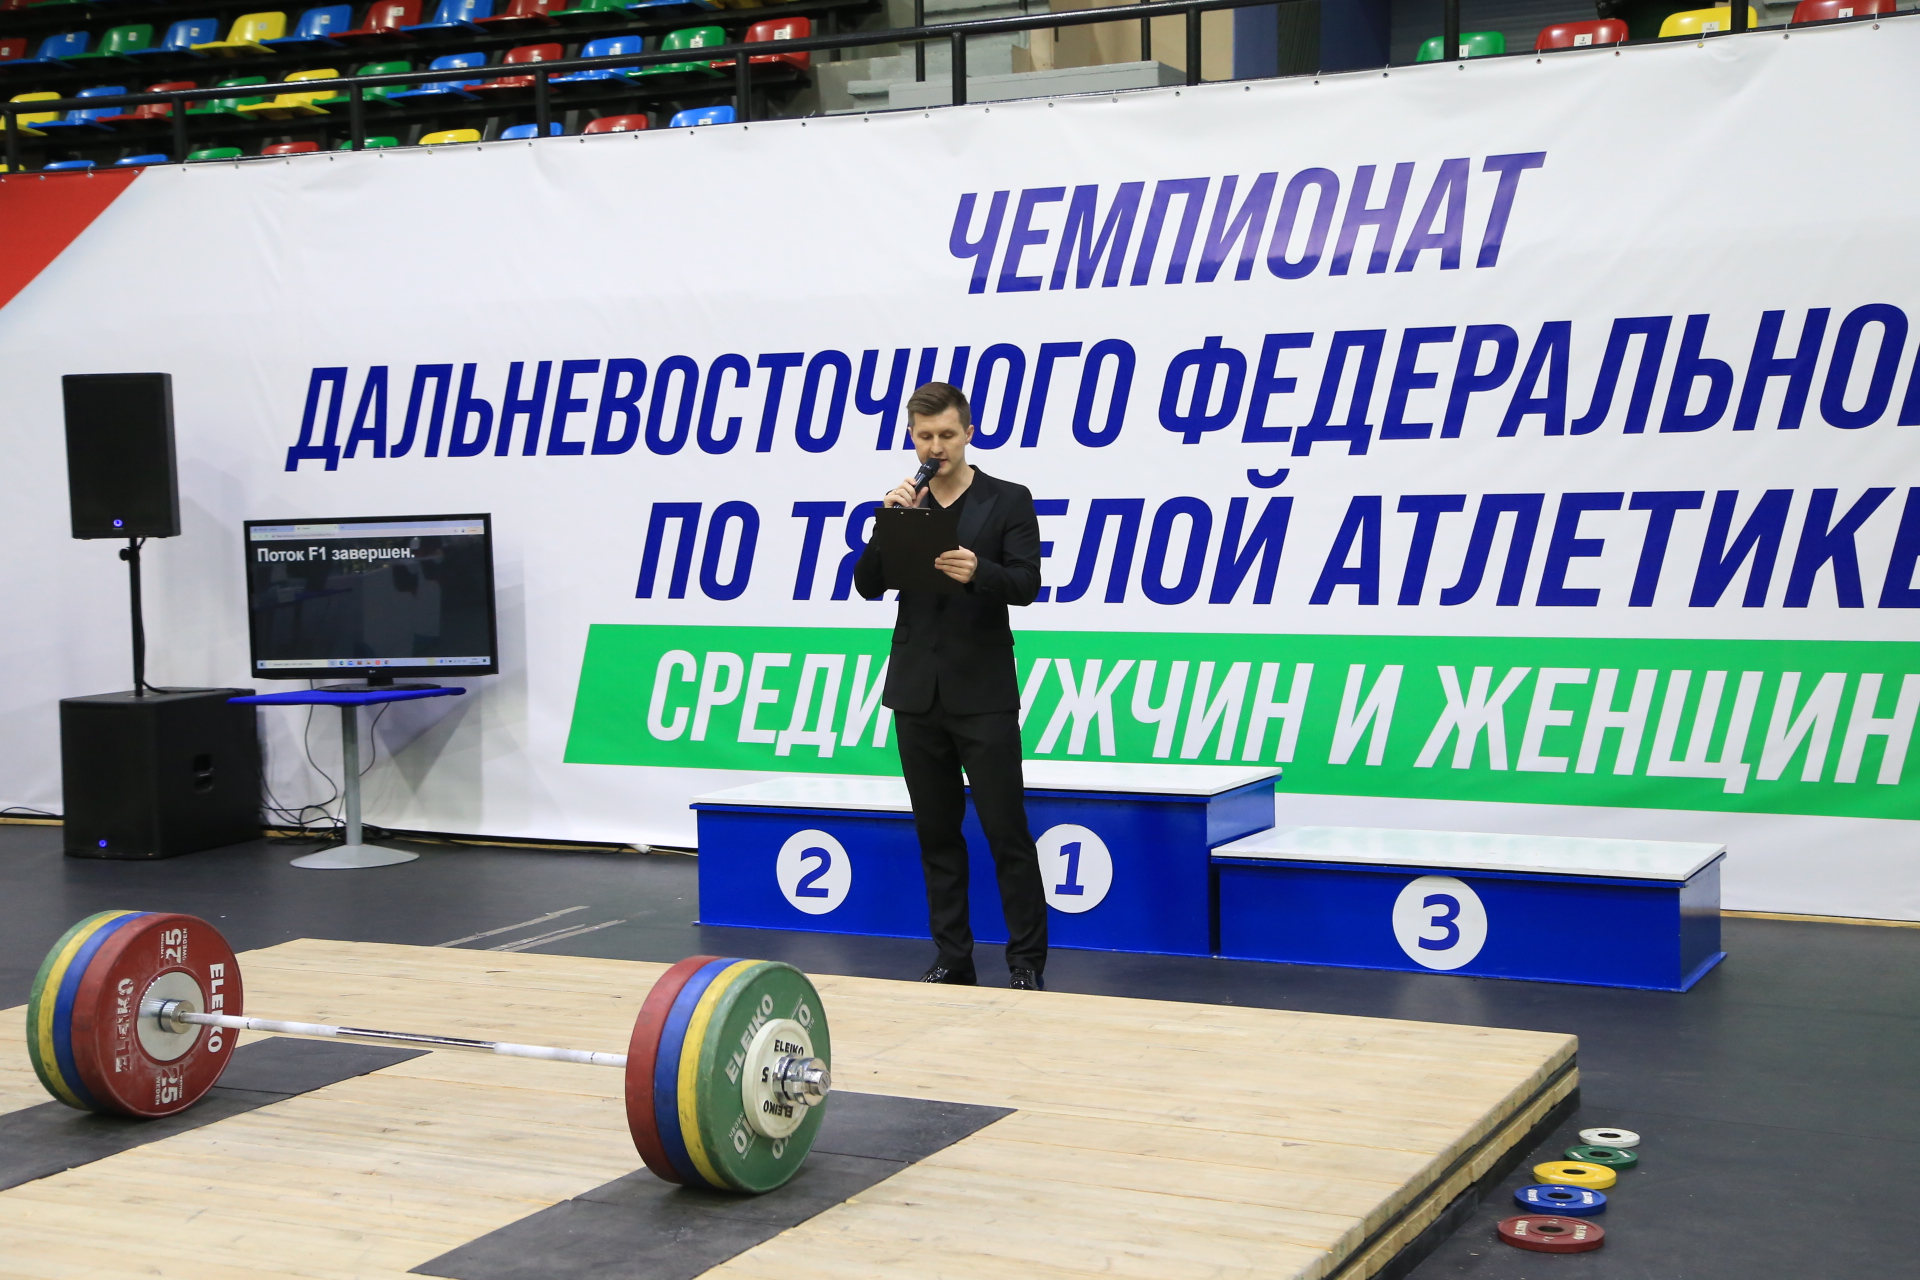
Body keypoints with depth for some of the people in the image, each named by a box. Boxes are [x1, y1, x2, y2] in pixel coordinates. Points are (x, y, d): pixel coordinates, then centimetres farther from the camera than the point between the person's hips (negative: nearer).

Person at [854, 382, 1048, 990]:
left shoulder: (1008, 501, 0)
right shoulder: (902, 504, 11)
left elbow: (1026, 584, -12)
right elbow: (868, 586, 0)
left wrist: (977, 570, -32)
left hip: (983, 696, -4)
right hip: (917, 694, 4)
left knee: (1007, 832, -3)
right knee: (937, 834, 9)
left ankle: (1027, 962, 5)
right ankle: (953, 957, 17)